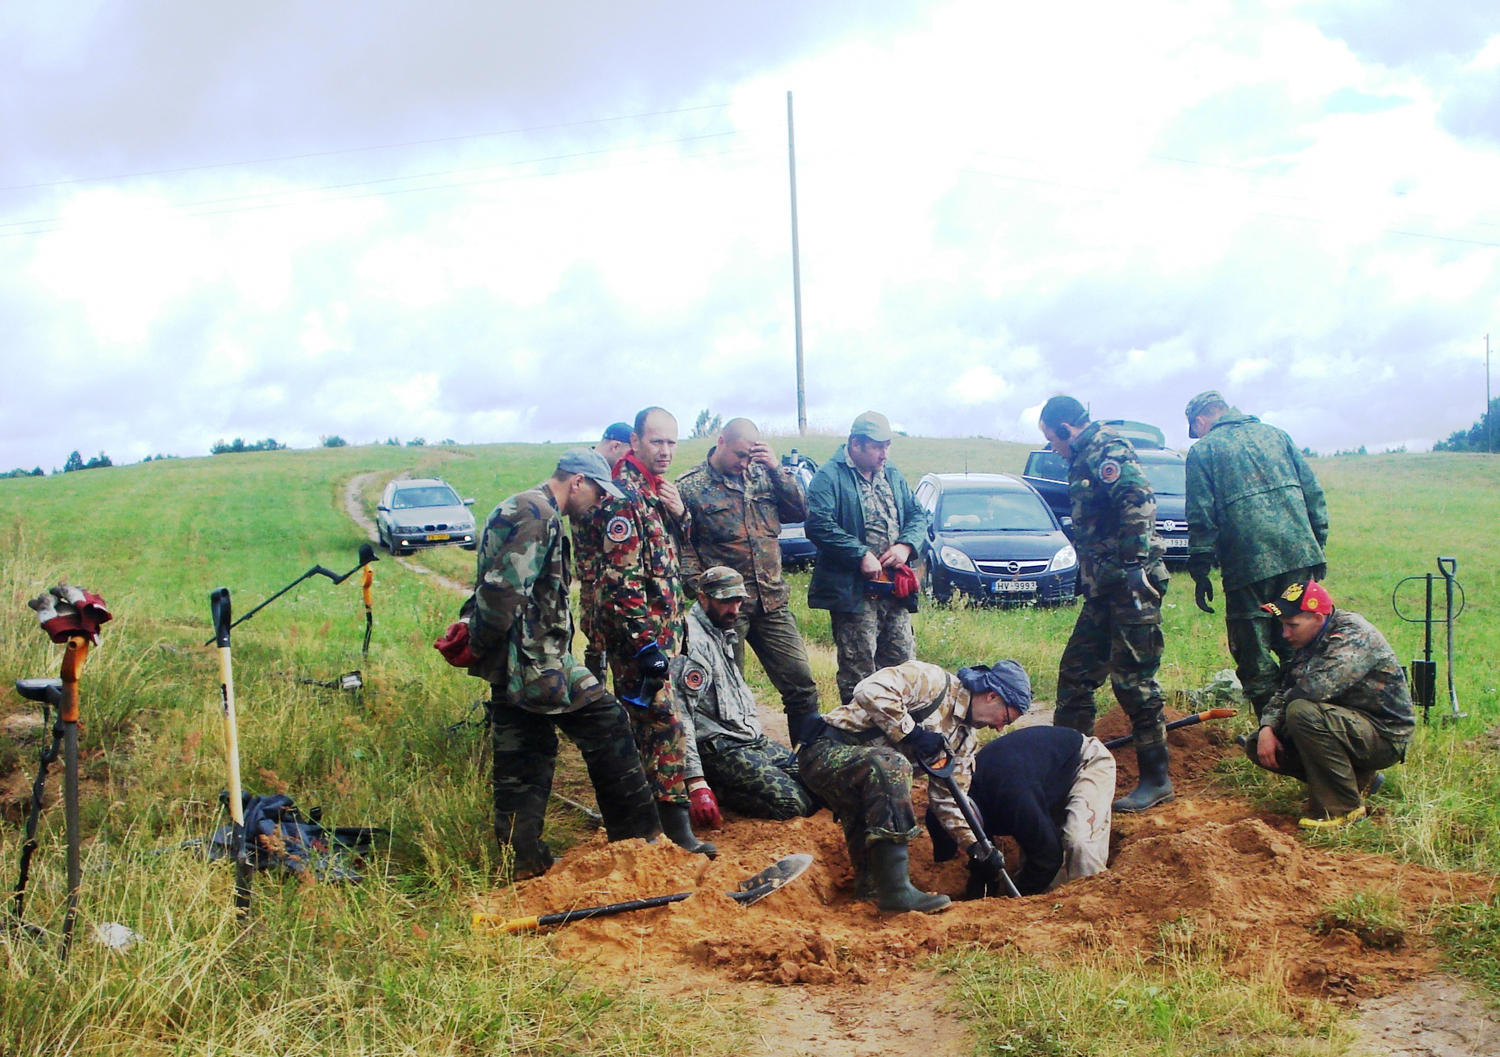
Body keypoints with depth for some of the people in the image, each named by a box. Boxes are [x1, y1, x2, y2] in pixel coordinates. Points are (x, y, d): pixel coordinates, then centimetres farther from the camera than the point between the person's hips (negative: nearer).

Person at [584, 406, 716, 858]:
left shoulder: (655, 490, 12)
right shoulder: (624, 495, -16)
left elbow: (675, 549, 20)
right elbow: (622, 578, -22)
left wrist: (679, 513, -1)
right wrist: (646, 642, -24)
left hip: (661, 627, 10)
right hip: (639, 630, -9)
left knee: (641, 719, 15)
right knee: (664, 723, -9)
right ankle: (675, 824, -6)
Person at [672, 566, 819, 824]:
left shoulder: (722, 634, 16)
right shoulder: (692, 641, -16)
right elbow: (681, 715, -23)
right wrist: (696, 784, -27)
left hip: (752, 741, 10)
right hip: (718, 748, -10)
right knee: (794, 804, -22)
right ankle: (716, 789, -5)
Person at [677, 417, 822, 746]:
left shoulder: (762, 476, 10)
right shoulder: (690, 487, -3)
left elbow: (800, 511, 4)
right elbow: (682, 546, -7)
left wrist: (777, 468, -5)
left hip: (773, 602, 4)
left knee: (800, 682, 6)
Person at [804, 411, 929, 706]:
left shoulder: (893, 476, 18)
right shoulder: (830, 477, -7)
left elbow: (917, 515, 19)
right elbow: (819, 525, -18)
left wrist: (906, 545, -3)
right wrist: (861, 555, -21)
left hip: (895, 590, 7)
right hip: (854, 590, -7)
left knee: (903, 661, 10)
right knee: (859, 670, -3)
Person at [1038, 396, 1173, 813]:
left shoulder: (1108, 451, -11)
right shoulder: (1085, 459, 19)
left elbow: (1139, 503, -23)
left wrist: (1133, 564, -26)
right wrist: (1089, 573, 25)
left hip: (1130, 586, -10)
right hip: (1103, 589, 10)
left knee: (1133, 681, -6)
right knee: (1075, 673, 13)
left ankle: (1157, 781, 2)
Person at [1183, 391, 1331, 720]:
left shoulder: (1203, 450, 3)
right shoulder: (1276, 436, 16)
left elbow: (1202, 519, -4)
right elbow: (1313, 495, 14)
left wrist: (1200, 573, 0)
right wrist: (1317, 547, 18)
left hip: (1248, 566, -5)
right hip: (1299, 557, 5)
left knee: (1255, 662, 4)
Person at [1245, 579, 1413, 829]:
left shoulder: (1353, 634, -21)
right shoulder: (1308, 643, 6)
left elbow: (1318, 687, -35)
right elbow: (1284, 693, 7)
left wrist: (1289, 698, -13)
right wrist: (1267, 728, -12)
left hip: (1384, 737, -9)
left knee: (1303, 712, -32)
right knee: (1257, 747, 2)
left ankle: (1343, 807, -18)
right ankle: (1360, 778, 10)